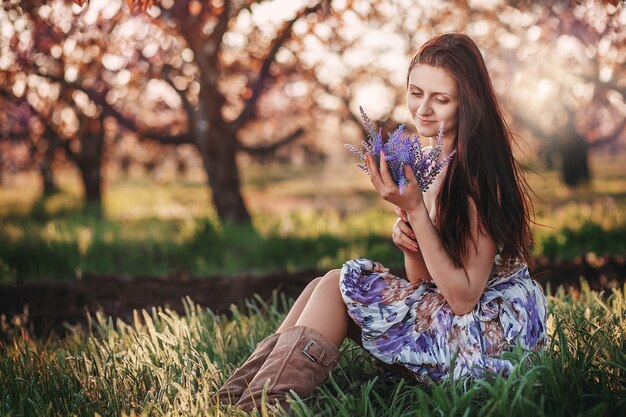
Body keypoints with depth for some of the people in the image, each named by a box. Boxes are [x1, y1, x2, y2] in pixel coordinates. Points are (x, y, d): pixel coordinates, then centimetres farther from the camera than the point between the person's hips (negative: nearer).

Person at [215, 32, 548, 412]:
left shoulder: (476, 172, -19)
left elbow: (464, 297, -22)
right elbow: (427, 282, 9)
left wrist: (414, 209, -25)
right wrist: (408, 237, -12)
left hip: (494, 334, -8)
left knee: (340, 284, -12)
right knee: (329, 286, 0)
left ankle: (262, 402, -4)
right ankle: (239, 397, 0)